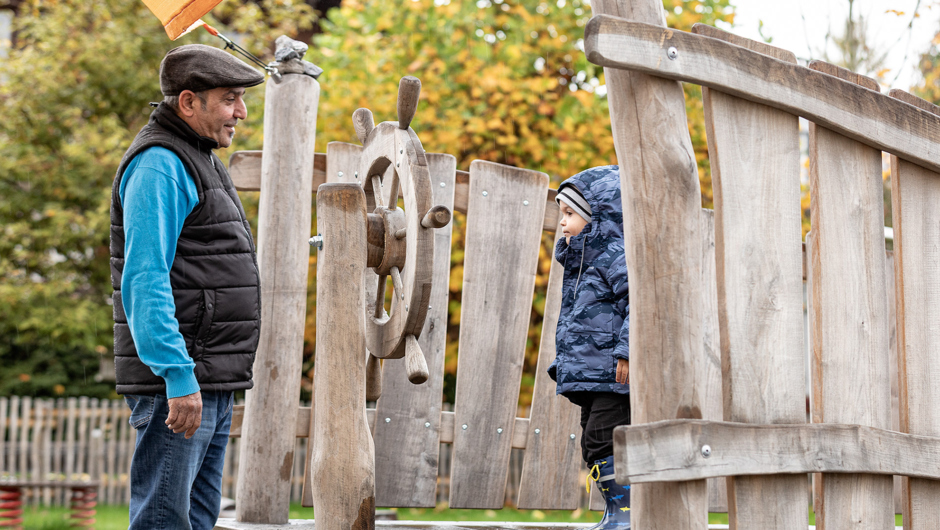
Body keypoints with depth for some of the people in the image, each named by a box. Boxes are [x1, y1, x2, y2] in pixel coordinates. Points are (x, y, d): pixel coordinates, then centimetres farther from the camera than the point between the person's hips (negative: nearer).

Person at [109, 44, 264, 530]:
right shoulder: (158, 165, -13)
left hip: (209, 380, 10)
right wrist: (179, 377, -27)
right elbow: (144, 281, -22)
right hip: (176, 380, -10)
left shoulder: (196, 162, 21)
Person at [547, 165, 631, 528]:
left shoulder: (615, 256, -10)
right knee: (593, 444, 10)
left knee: (604, 439, -14)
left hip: (616, 375, -10)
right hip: (590, 377, 10)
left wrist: (628, 350, -27)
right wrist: (564, 362, 24)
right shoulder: (579, 261, 21)